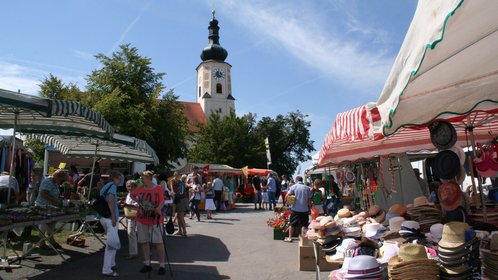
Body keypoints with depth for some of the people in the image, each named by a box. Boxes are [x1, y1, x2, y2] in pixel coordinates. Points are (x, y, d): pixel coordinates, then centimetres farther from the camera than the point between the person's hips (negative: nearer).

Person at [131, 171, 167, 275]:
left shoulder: (158, 189, -9)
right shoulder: (140, 188, 4)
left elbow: (162, 202, -12)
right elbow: (132, 195, 21)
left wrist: (158, 209, -30)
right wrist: (138, 201, 6)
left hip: (154, 220, -5)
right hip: (141, 219, 5)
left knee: (158, 242, -2)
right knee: (144, 242, 12)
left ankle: (162, 265, 7)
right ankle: (147, 264, 26)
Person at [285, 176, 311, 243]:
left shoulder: (293, 187, -4)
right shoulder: (307, 188, 2)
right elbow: (309, 199, 4)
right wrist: (310, 207, 14)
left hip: (295, 209, -1)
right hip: (305, 209, 2)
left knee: (292, 224, 8)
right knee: (304, 224, 9)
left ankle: (290, 238, 13)